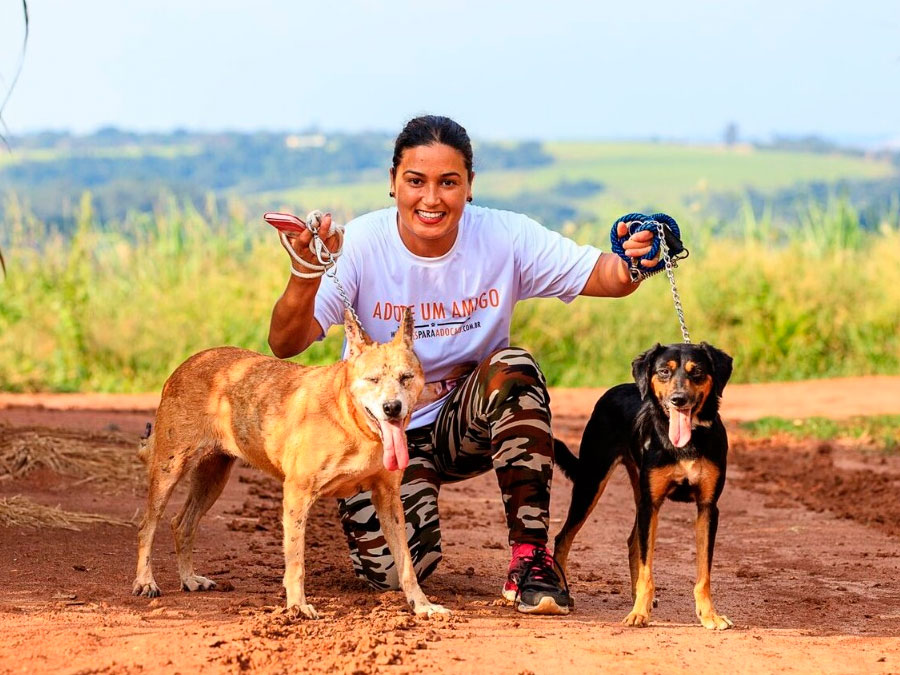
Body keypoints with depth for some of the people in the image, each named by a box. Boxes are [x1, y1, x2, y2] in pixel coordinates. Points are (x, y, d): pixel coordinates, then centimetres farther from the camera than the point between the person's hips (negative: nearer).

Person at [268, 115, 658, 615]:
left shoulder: (503, 238, -14)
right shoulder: (362, 245, -17)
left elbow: (600, 275, -20)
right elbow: (285, 345, -25)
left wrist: (626, 268, -46)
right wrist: (305, 279, -46)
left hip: (470, 425, 1)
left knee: (515, 368, -31)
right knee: (394, 569, -21)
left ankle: (531, 556, -24)